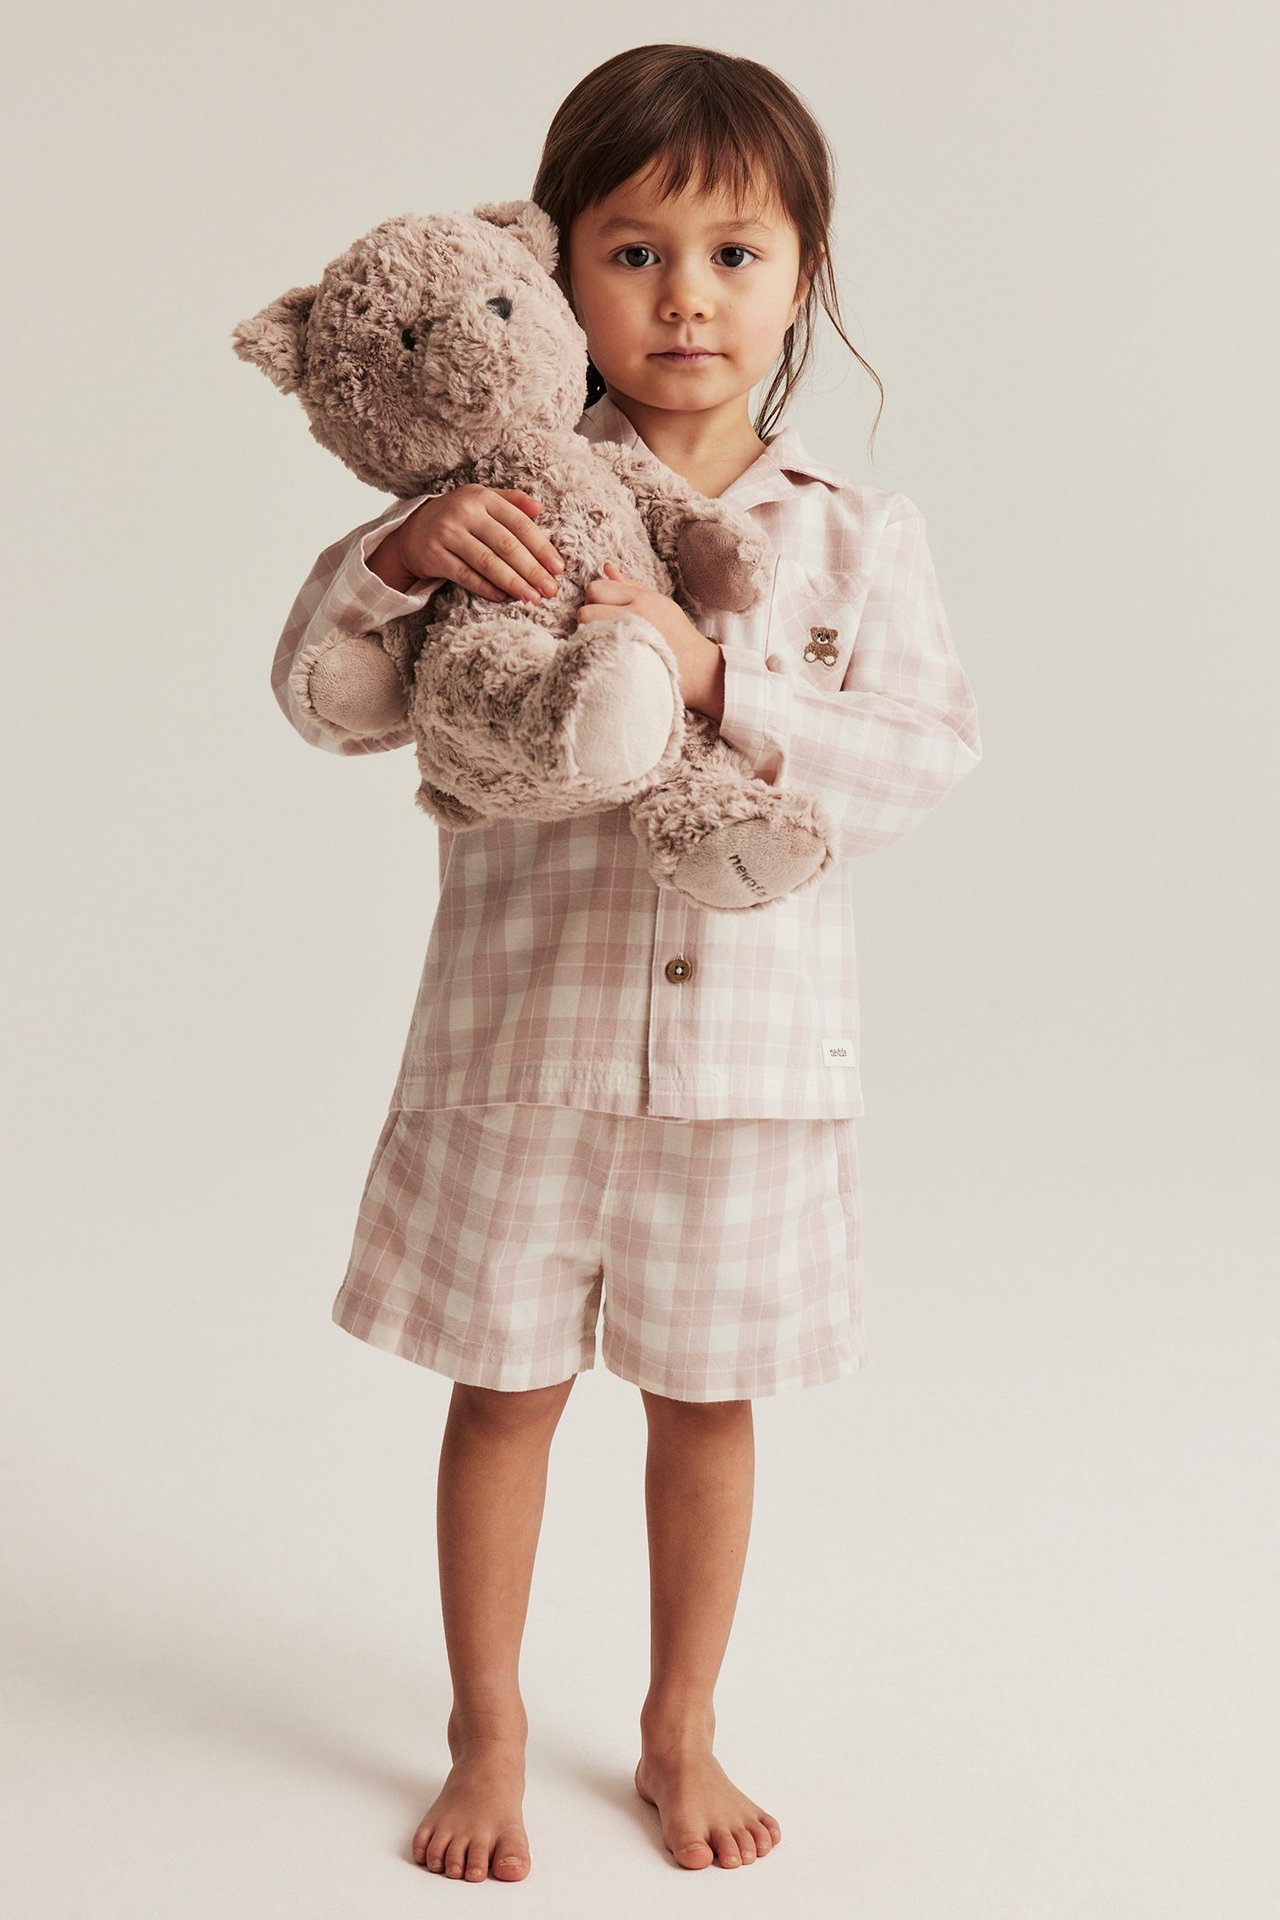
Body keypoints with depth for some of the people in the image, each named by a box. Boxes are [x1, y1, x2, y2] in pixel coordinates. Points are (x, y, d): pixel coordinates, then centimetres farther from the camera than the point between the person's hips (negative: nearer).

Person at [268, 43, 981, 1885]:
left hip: (754, 1046, 1)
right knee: (507, 1388, 11)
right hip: (528, 1028, 0)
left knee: (706, 1400, 13)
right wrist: (401, 553, -23)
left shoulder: (857, 533, 0)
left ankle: (682, 1732, 35)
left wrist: (719, 679, -25)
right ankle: (489, 1737, 32)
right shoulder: (504, 504, -2)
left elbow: (929, 751, -11)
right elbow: (325, 698, -4)